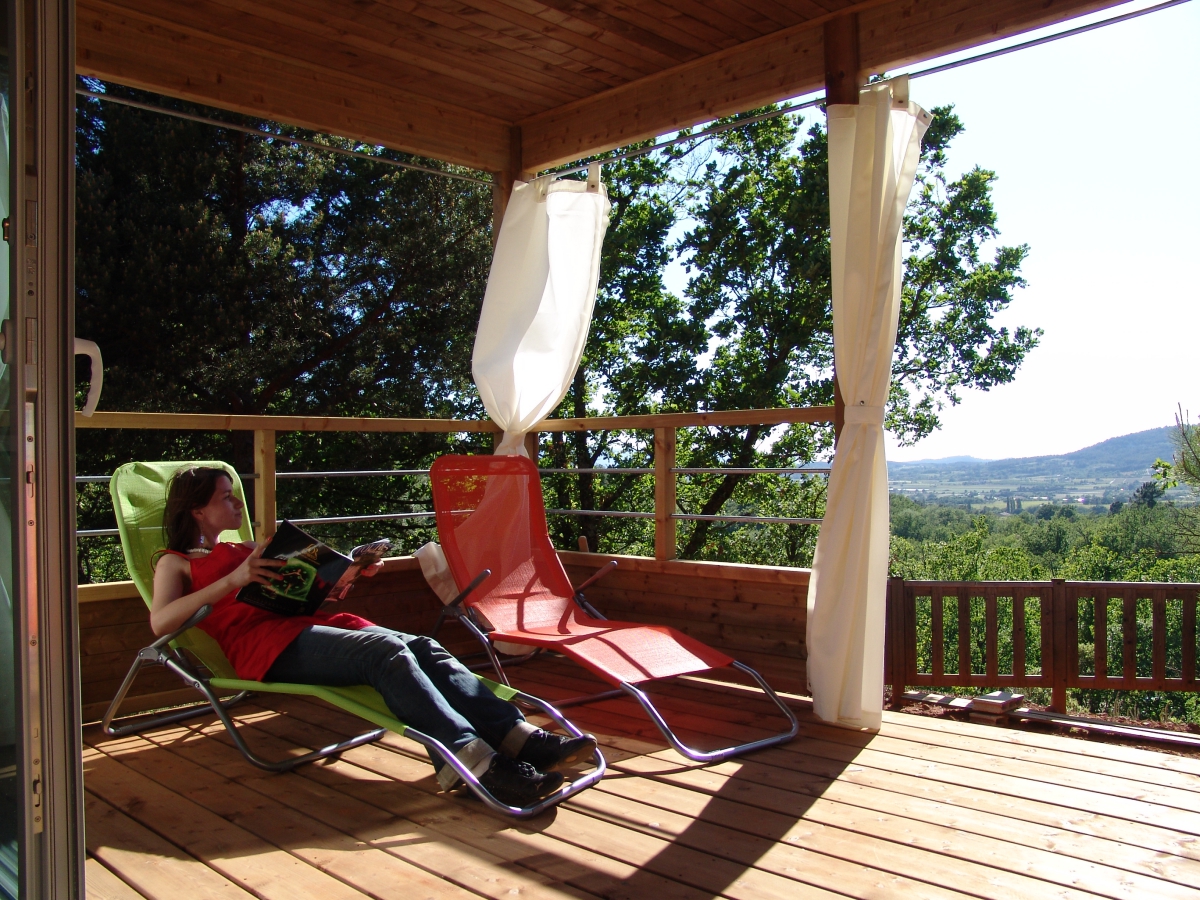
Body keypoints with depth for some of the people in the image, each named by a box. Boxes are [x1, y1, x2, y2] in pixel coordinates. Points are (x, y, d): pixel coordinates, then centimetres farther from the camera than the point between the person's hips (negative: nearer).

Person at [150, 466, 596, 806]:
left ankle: (521, 738, -36)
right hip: (266, 644, -6)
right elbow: (161, 622, -6)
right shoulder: (176, 562, 15)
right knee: (386, 651, -33)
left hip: (308, 622, 7)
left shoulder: (244, 551, 35)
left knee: (422, 646, -21)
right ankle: (473, 763, -47)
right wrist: (234, 579, -16)